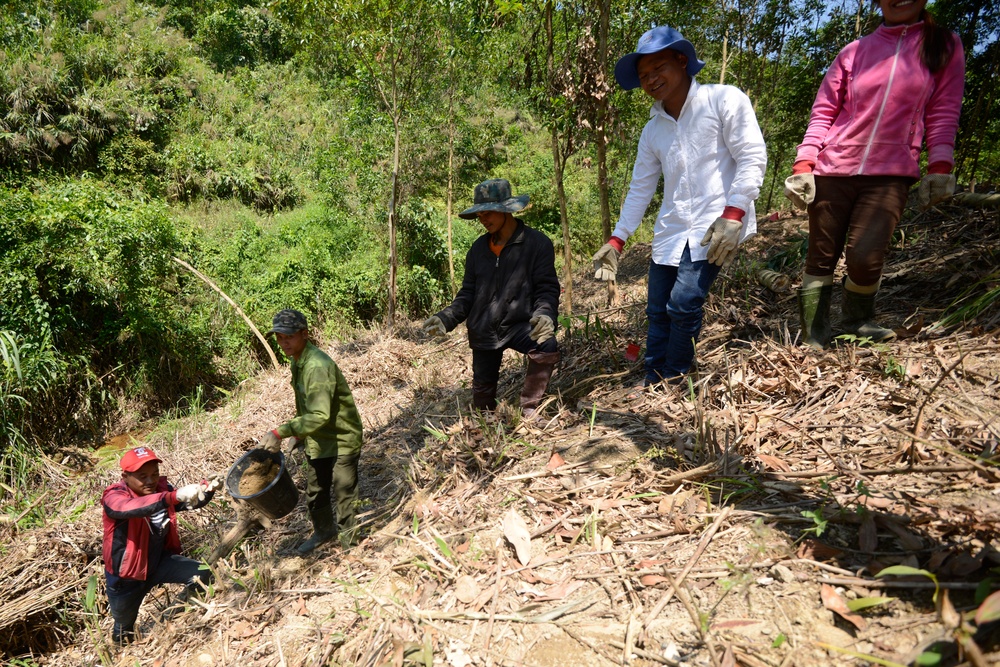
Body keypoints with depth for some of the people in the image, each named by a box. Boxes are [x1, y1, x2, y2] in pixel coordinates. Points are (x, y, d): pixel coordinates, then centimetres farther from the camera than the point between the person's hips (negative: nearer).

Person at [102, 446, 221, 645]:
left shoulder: (161, 488, -10)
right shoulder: (114, 497, -26)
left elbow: (192, 501, -16)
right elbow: (134, 508, -48)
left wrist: (207, 489, -40)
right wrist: (175, 496, -64)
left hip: (159, 560, 4)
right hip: (126, 575, -4)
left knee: (202, 573, -9)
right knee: (124, 628, 14)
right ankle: (121, 650, 51)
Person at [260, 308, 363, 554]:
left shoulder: (318, 366, -28)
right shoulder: (297, 361, 2)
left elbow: (319, 415, -35)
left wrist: (281, 432, -37)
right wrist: (298, 433, 13)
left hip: (341, 440, -9)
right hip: (318, 441, 9)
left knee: (344, 495, 4)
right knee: (315, 494, 23)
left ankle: (350, 542, 25)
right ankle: (323, 530, 47)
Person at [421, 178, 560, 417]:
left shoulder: (537, 243, -8)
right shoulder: (478, 248, 6)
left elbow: (547, 288, -10)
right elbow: (468, 293, 9)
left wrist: (544, 314, -31)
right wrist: (447, 318, -7)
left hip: (519, 325, -4)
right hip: (483, 330, 4)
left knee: (547, 346, -33)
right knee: (482, 389, 9)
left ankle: (529, 410, -13)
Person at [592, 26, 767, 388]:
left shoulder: (724, 100, -1)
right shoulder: (653, 129, 15)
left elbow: (753, 158, -8)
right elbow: (640, 189, 17)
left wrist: (733, 215, -19)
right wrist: (616, 241, 11)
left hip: (717, 225, -6)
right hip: (671, 229, 6)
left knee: (684, 303, -16)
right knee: (658, 310, 4)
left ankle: (673, 381, 1)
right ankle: (652, 383, 16)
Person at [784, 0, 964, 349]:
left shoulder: (945, 45, 11)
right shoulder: (854, 51, 9)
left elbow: (943, 112, 6)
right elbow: (823, 112, 6)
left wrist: (939, 166, -5)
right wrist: (803, 165, -5)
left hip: (890, 175, -1)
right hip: (833, 170, 1)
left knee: (864, 254, -19)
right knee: (821, 258, 1)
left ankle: (857, 322, 10)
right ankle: (814, 338, 14)